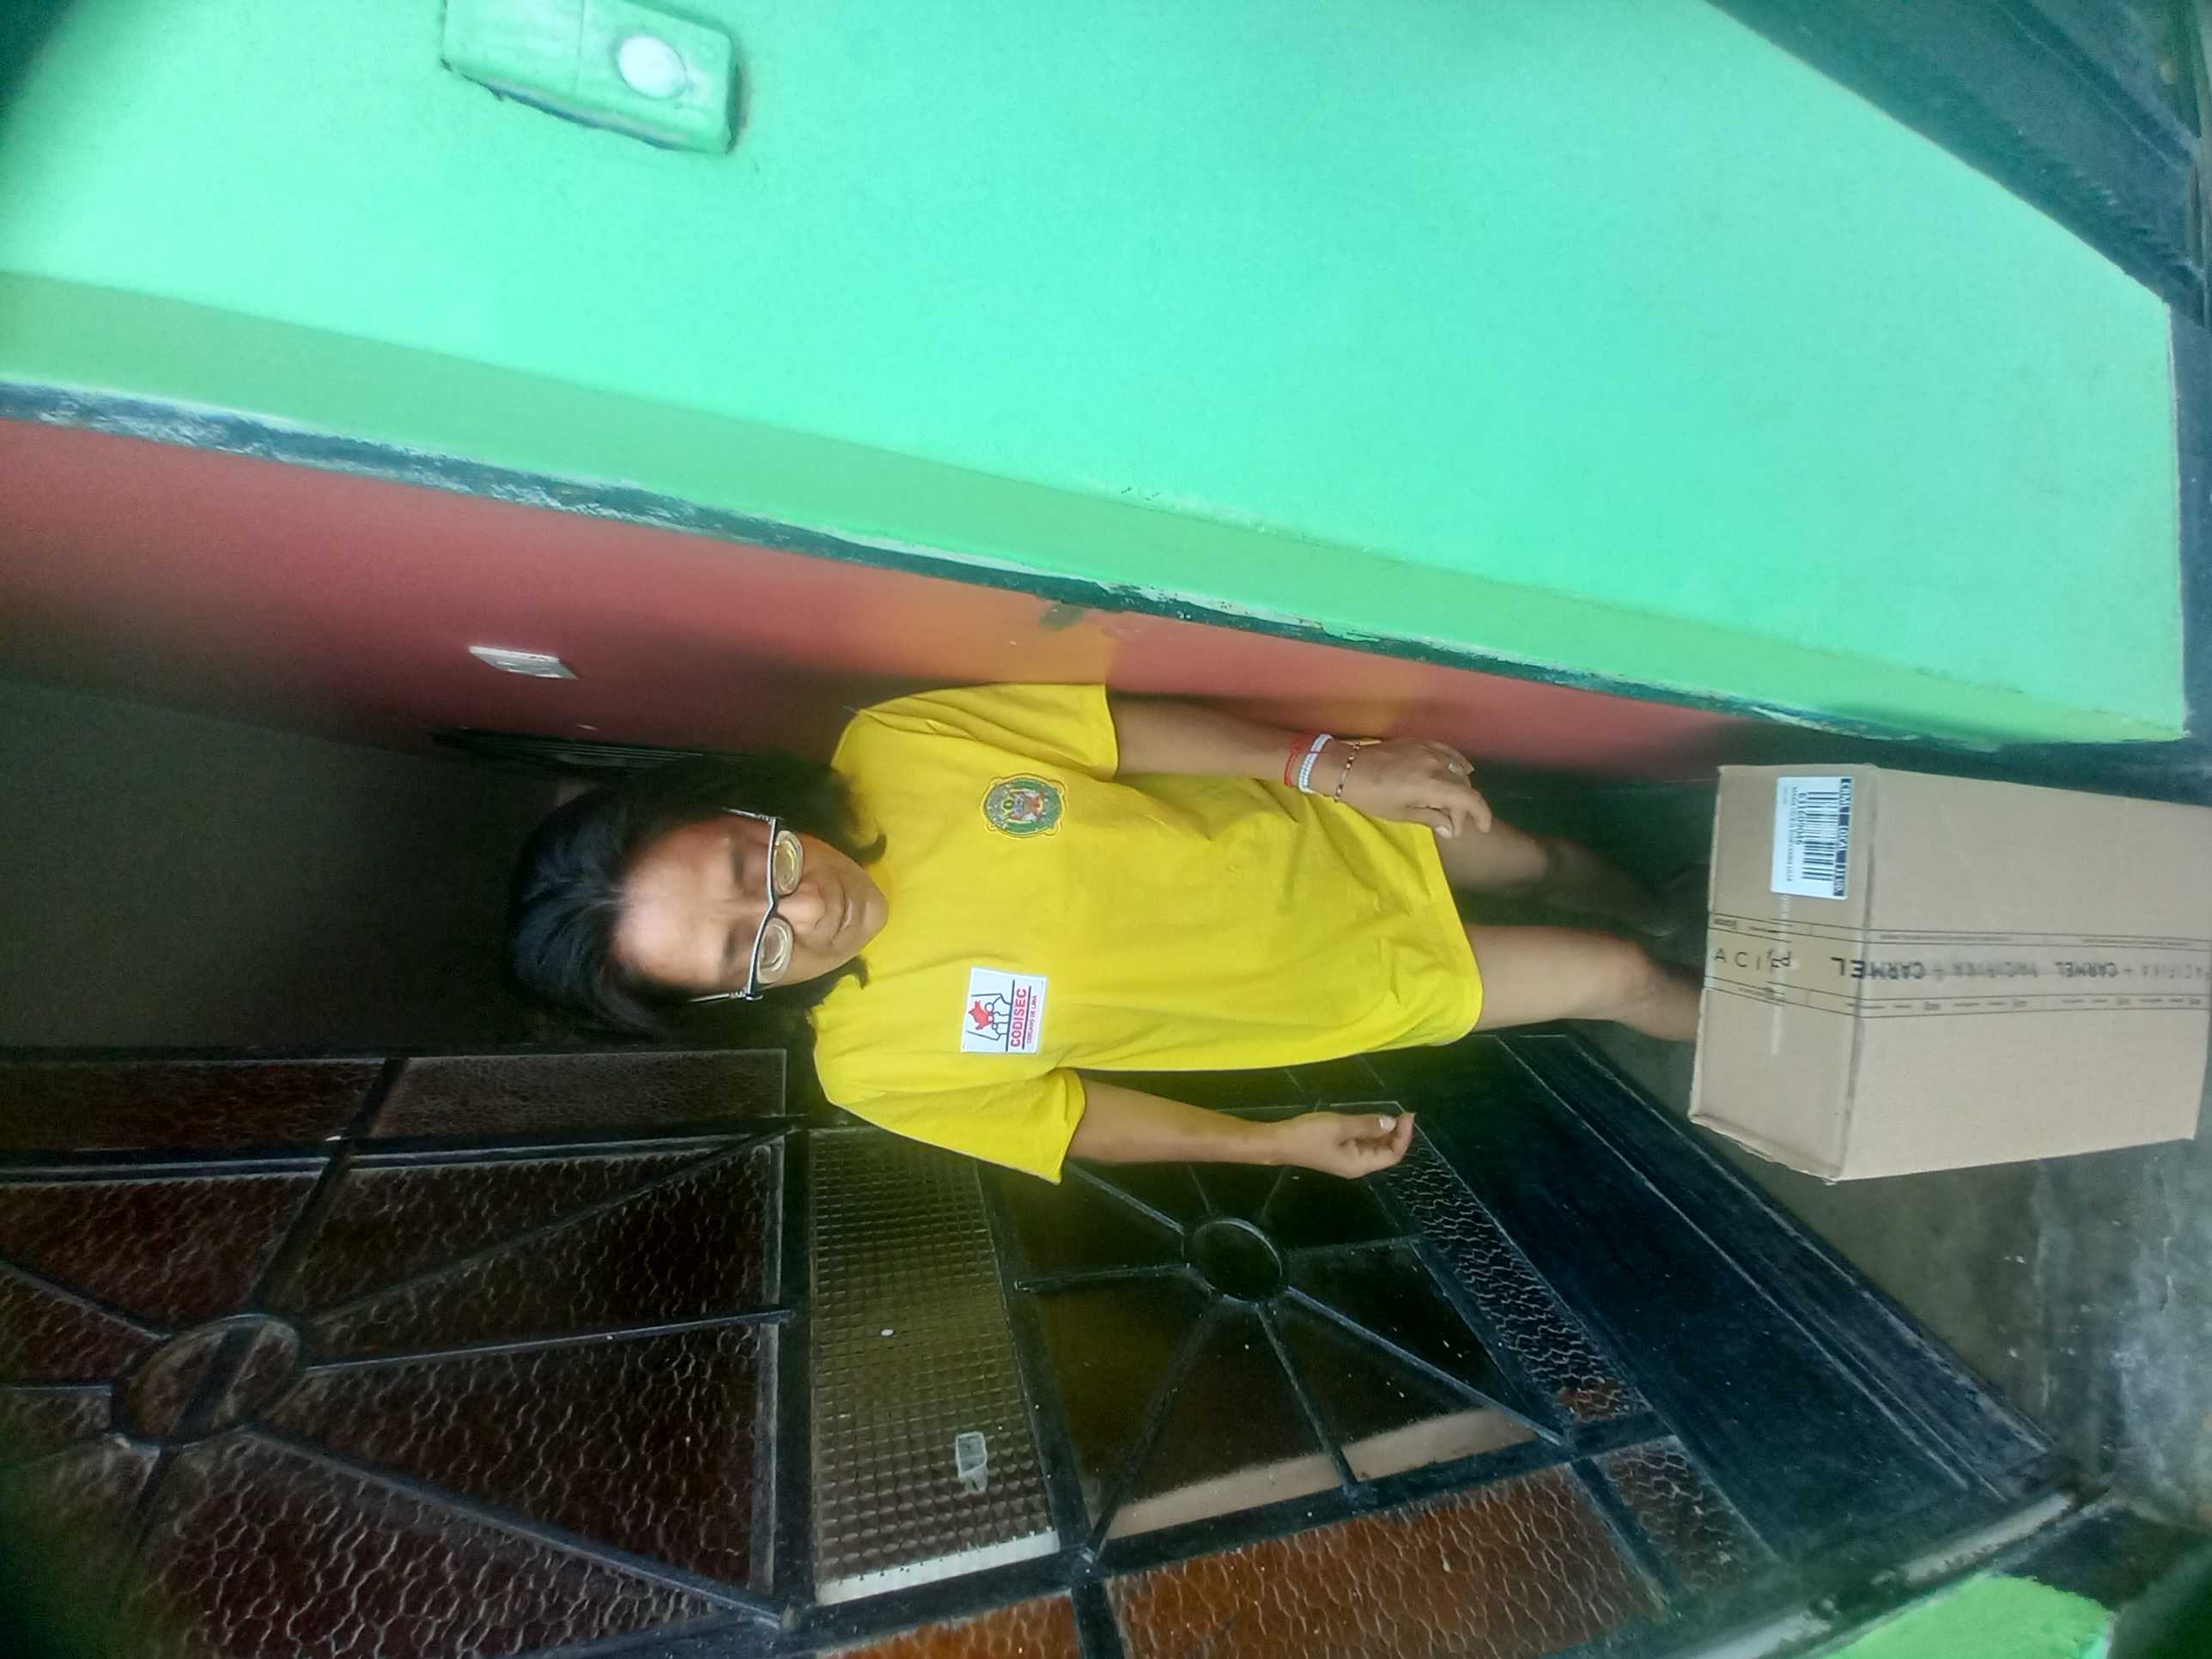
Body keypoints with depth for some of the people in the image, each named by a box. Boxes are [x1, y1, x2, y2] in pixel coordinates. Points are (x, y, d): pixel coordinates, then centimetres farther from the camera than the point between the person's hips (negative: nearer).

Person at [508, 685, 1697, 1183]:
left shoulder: (888, 747, -22)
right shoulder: (874, 1067, -22)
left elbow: (1130, 729, -15)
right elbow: (1068, 1118, -9)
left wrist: (1331, 765, -20)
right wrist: (1280, 1142, -10)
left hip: (1322, 825, 3)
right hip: (1357, 991, -2)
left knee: (1530, 859, 27)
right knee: (1617, 983, 10)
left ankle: (1638, 898, 65)